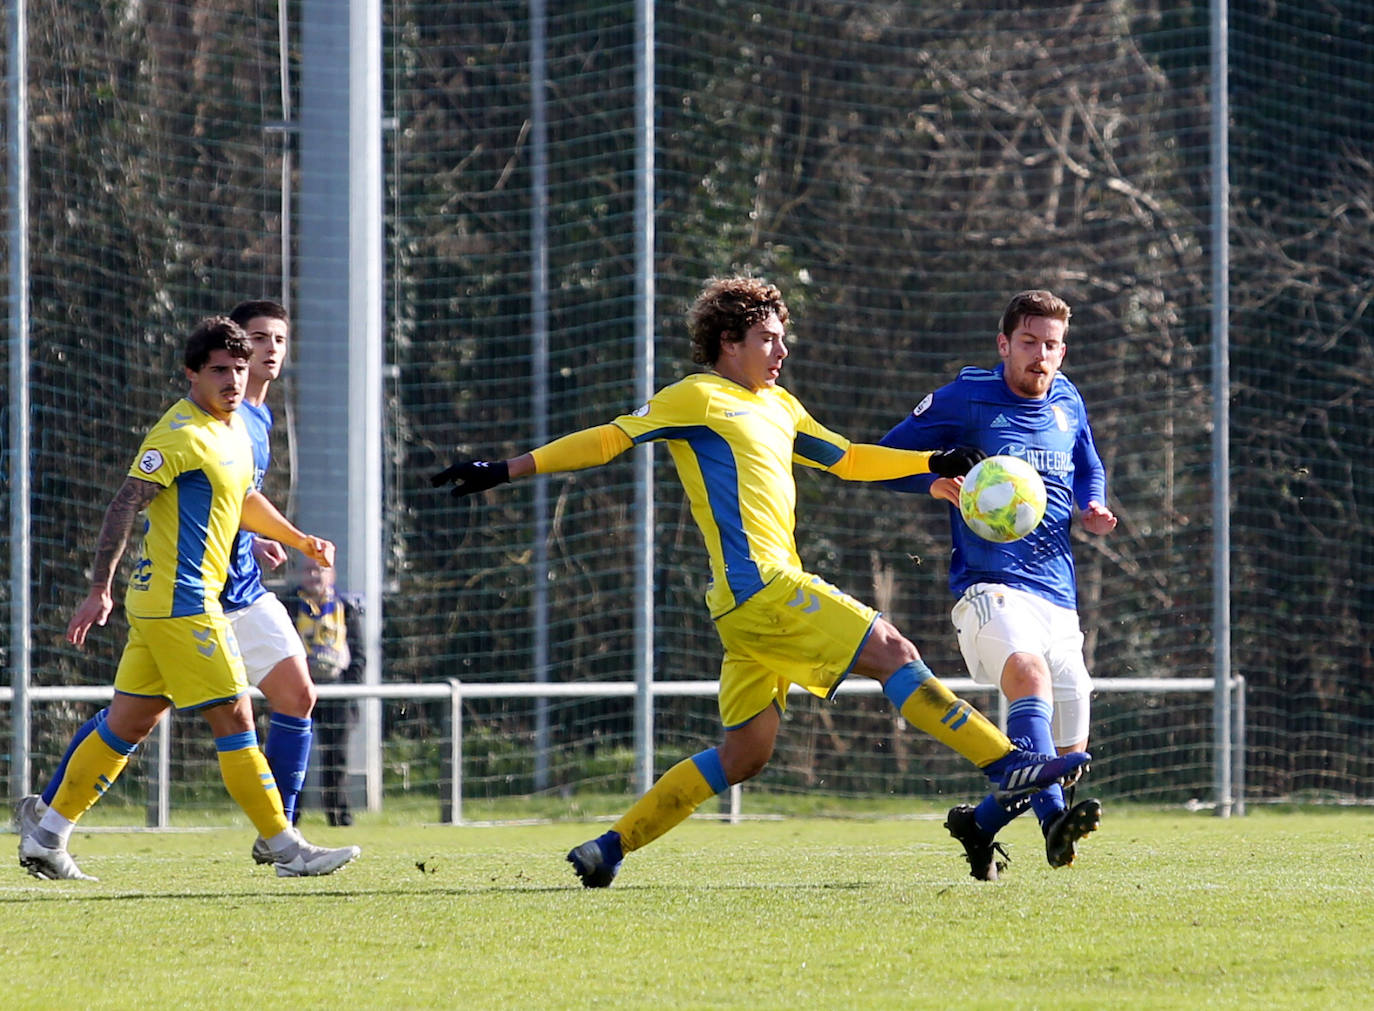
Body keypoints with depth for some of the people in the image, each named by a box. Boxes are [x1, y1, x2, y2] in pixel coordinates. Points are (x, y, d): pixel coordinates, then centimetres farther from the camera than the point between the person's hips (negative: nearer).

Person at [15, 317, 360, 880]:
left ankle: (47, 838, 15)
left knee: (129, 723, 11)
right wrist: (99, 590, -22)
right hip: (180, 601, -10)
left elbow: (242, 499, 34)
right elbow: (125, 505, -18)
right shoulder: (182, 433, -14)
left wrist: (299, 540, 27)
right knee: (233, 718, -8)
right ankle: (286, 849, -6)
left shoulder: (234, 429, 16)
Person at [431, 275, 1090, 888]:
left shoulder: (779, 407, 23)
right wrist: (505, 472, -4)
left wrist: (933, 463, 21)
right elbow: (609, 440, -2)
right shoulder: (700, 399, -2)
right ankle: (1008, 765, -11)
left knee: (746, 752, 7)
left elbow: (845, 460, 31)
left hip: (765, 596, 9)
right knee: (892, 651, -12)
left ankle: (609, 848, 9)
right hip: (760, 586, -9)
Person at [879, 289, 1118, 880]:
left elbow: (1089, 472, 32)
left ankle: (979, 823, 29)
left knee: (1067, 754, 3)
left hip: (1058, 599, 6)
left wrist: (1091, 512, 9)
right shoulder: (966, 399, 0)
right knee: (1029, 675, -37)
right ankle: (1053, 819, -53)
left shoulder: (1067, 404, 16)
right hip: (990, 588, -6)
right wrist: (936, 482, -17)